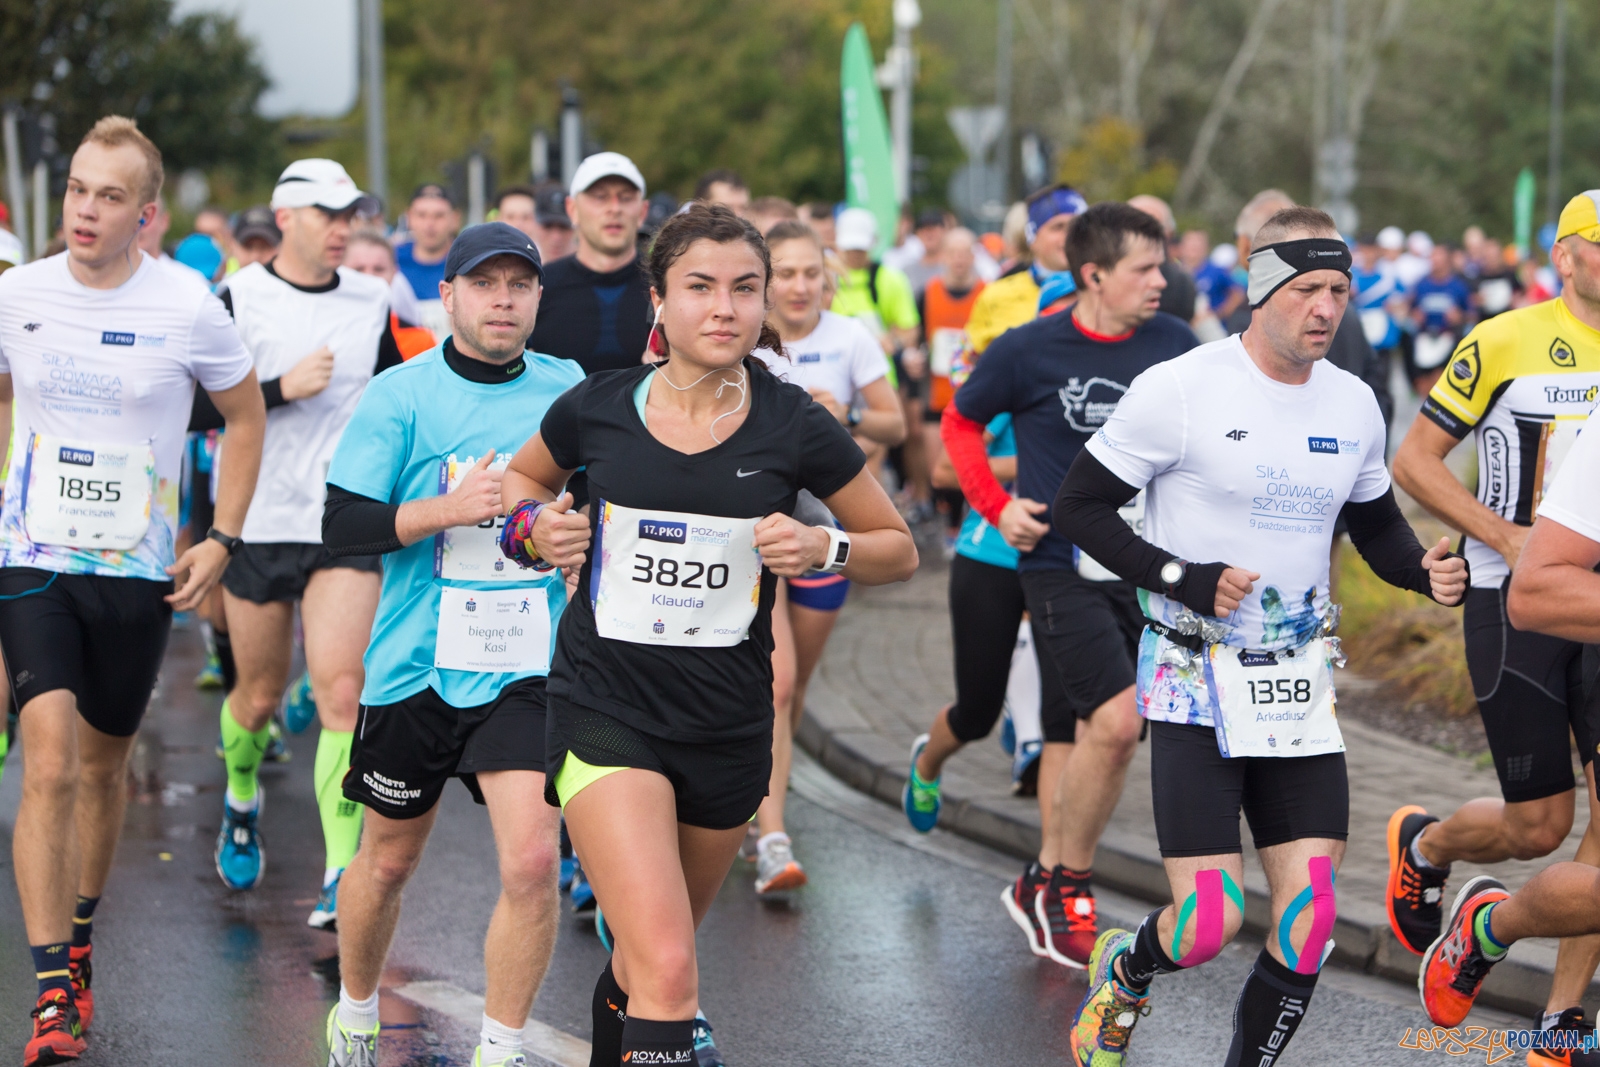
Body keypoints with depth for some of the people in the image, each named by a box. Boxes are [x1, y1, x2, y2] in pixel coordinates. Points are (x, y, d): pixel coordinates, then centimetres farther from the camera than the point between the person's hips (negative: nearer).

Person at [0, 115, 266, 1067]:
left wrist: (223, 540, 1)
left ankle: (78, 942, 37)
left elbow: (246, 415, 6)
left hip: (141, 571, 0)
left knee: (103, 765, 14)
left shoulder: (188, 306, -9)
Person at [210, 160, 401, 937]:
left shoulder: (372, 301, 6)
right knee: (259, 695, 11)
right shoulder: (239, 298, -4)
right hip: (258, 523, -1)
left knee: (341, 694, -14)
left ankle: (342, 876, -13)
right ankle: (241, 801, 45)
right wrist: (283, 387, -18)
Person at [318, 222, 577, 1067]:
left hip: (528, 670, 1)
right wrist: (450, 508, -20)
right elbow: (341, 527, -9)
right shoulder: (399, 395, -5)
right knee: (388, 860, 14)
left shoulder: (569, 390, 4)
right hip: (417, 666, -1)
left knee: (532, 859, -14)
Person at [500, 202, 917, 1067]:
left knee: (646, 959, 19)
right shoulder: (598, 407, -4)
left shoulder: (794, 427, -6)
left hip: (728, 725, 2)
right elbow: (521, 478, 18)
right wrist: (536, 527, -4)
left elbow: (898, 550, 5)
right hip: (605, 710, -2)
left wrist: (824, 548, -14)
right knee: (668, 971, -19)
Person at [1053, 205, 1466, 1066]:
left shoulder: (1354, 404, 6)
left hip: (1301, 691, 5)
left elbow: (1376, 524, 21)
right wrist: (1183, 579, -17)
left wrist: (1427, 569, -1)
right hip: (1196, 686, -5)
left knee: (1310, 921, -3)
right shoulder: (1181, 389, -11)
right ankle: (1124, 972, 27)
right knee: (1209, 924, -9)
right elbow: (1078, 506, -6)